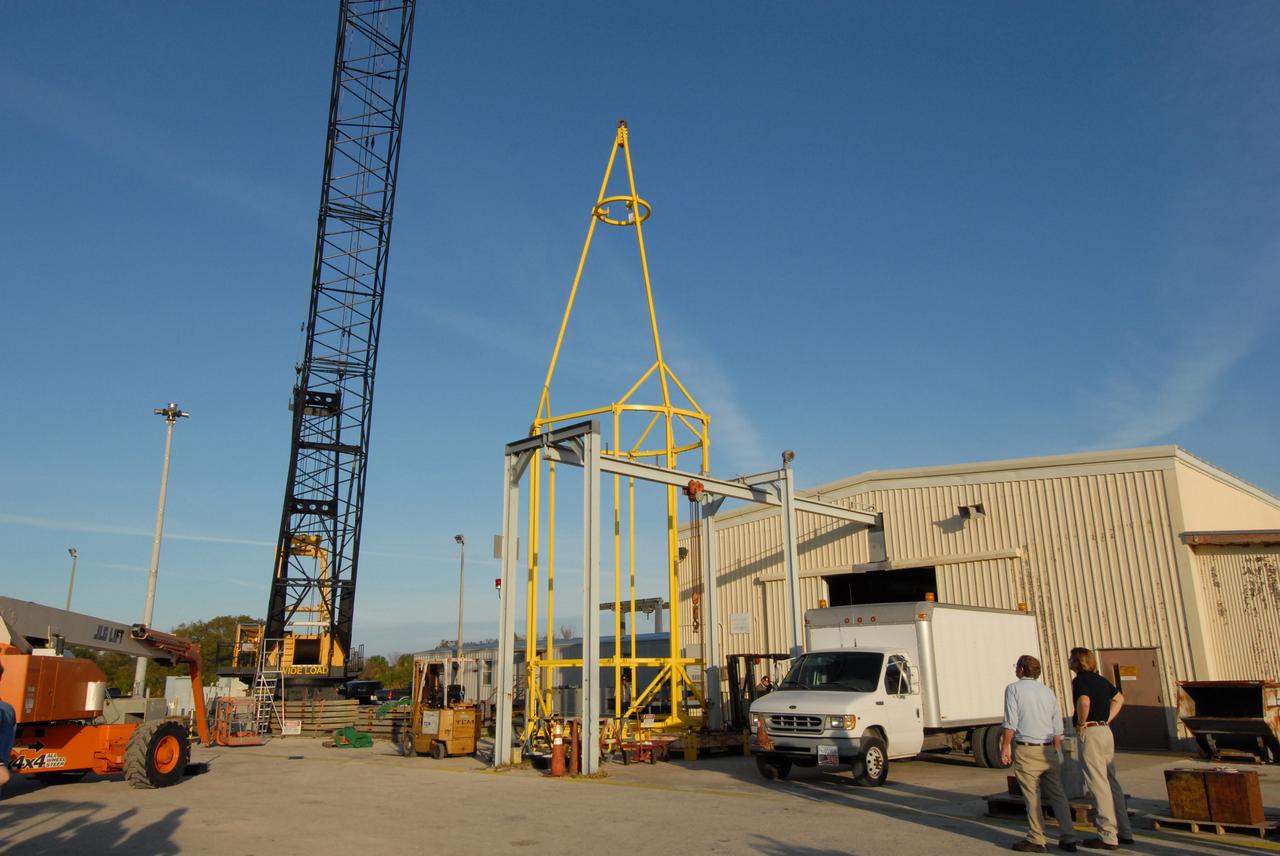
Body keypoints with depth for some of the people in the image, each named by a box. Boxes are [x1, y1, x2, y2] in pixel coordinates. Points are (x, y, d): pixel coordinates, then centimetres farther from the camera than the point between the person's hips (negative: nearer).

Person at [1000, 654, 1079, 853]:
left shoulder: (1013, 689, -5)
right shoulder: (1048, 691, 11)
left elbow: (1010, 723, -11)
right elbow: (1057, 728, 12)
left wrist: (1005, 747, -5)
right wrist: (1056, 752, 20)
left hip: (1026, 750, -5)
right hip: (1049, 749, 5)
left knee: (1032, 795, 0)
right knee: (1057, 794, 12)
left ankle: (1036, 840, 5)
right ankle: (1068, 838, 14)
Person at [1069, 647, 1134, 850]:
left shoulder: (1079, 680, -12)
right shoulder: (1100, 679, 15)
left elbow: (1084, 702, -31)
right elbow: (1119, 698, 29)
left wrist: (1081, 723, -15)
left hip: (1090, 733, -9)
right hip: (1106, 731, 9)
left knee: (1099, 786, -4)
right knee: (1111, 783, 15)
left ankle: (1108, 837, 0)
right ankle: (1124, 832, 21)